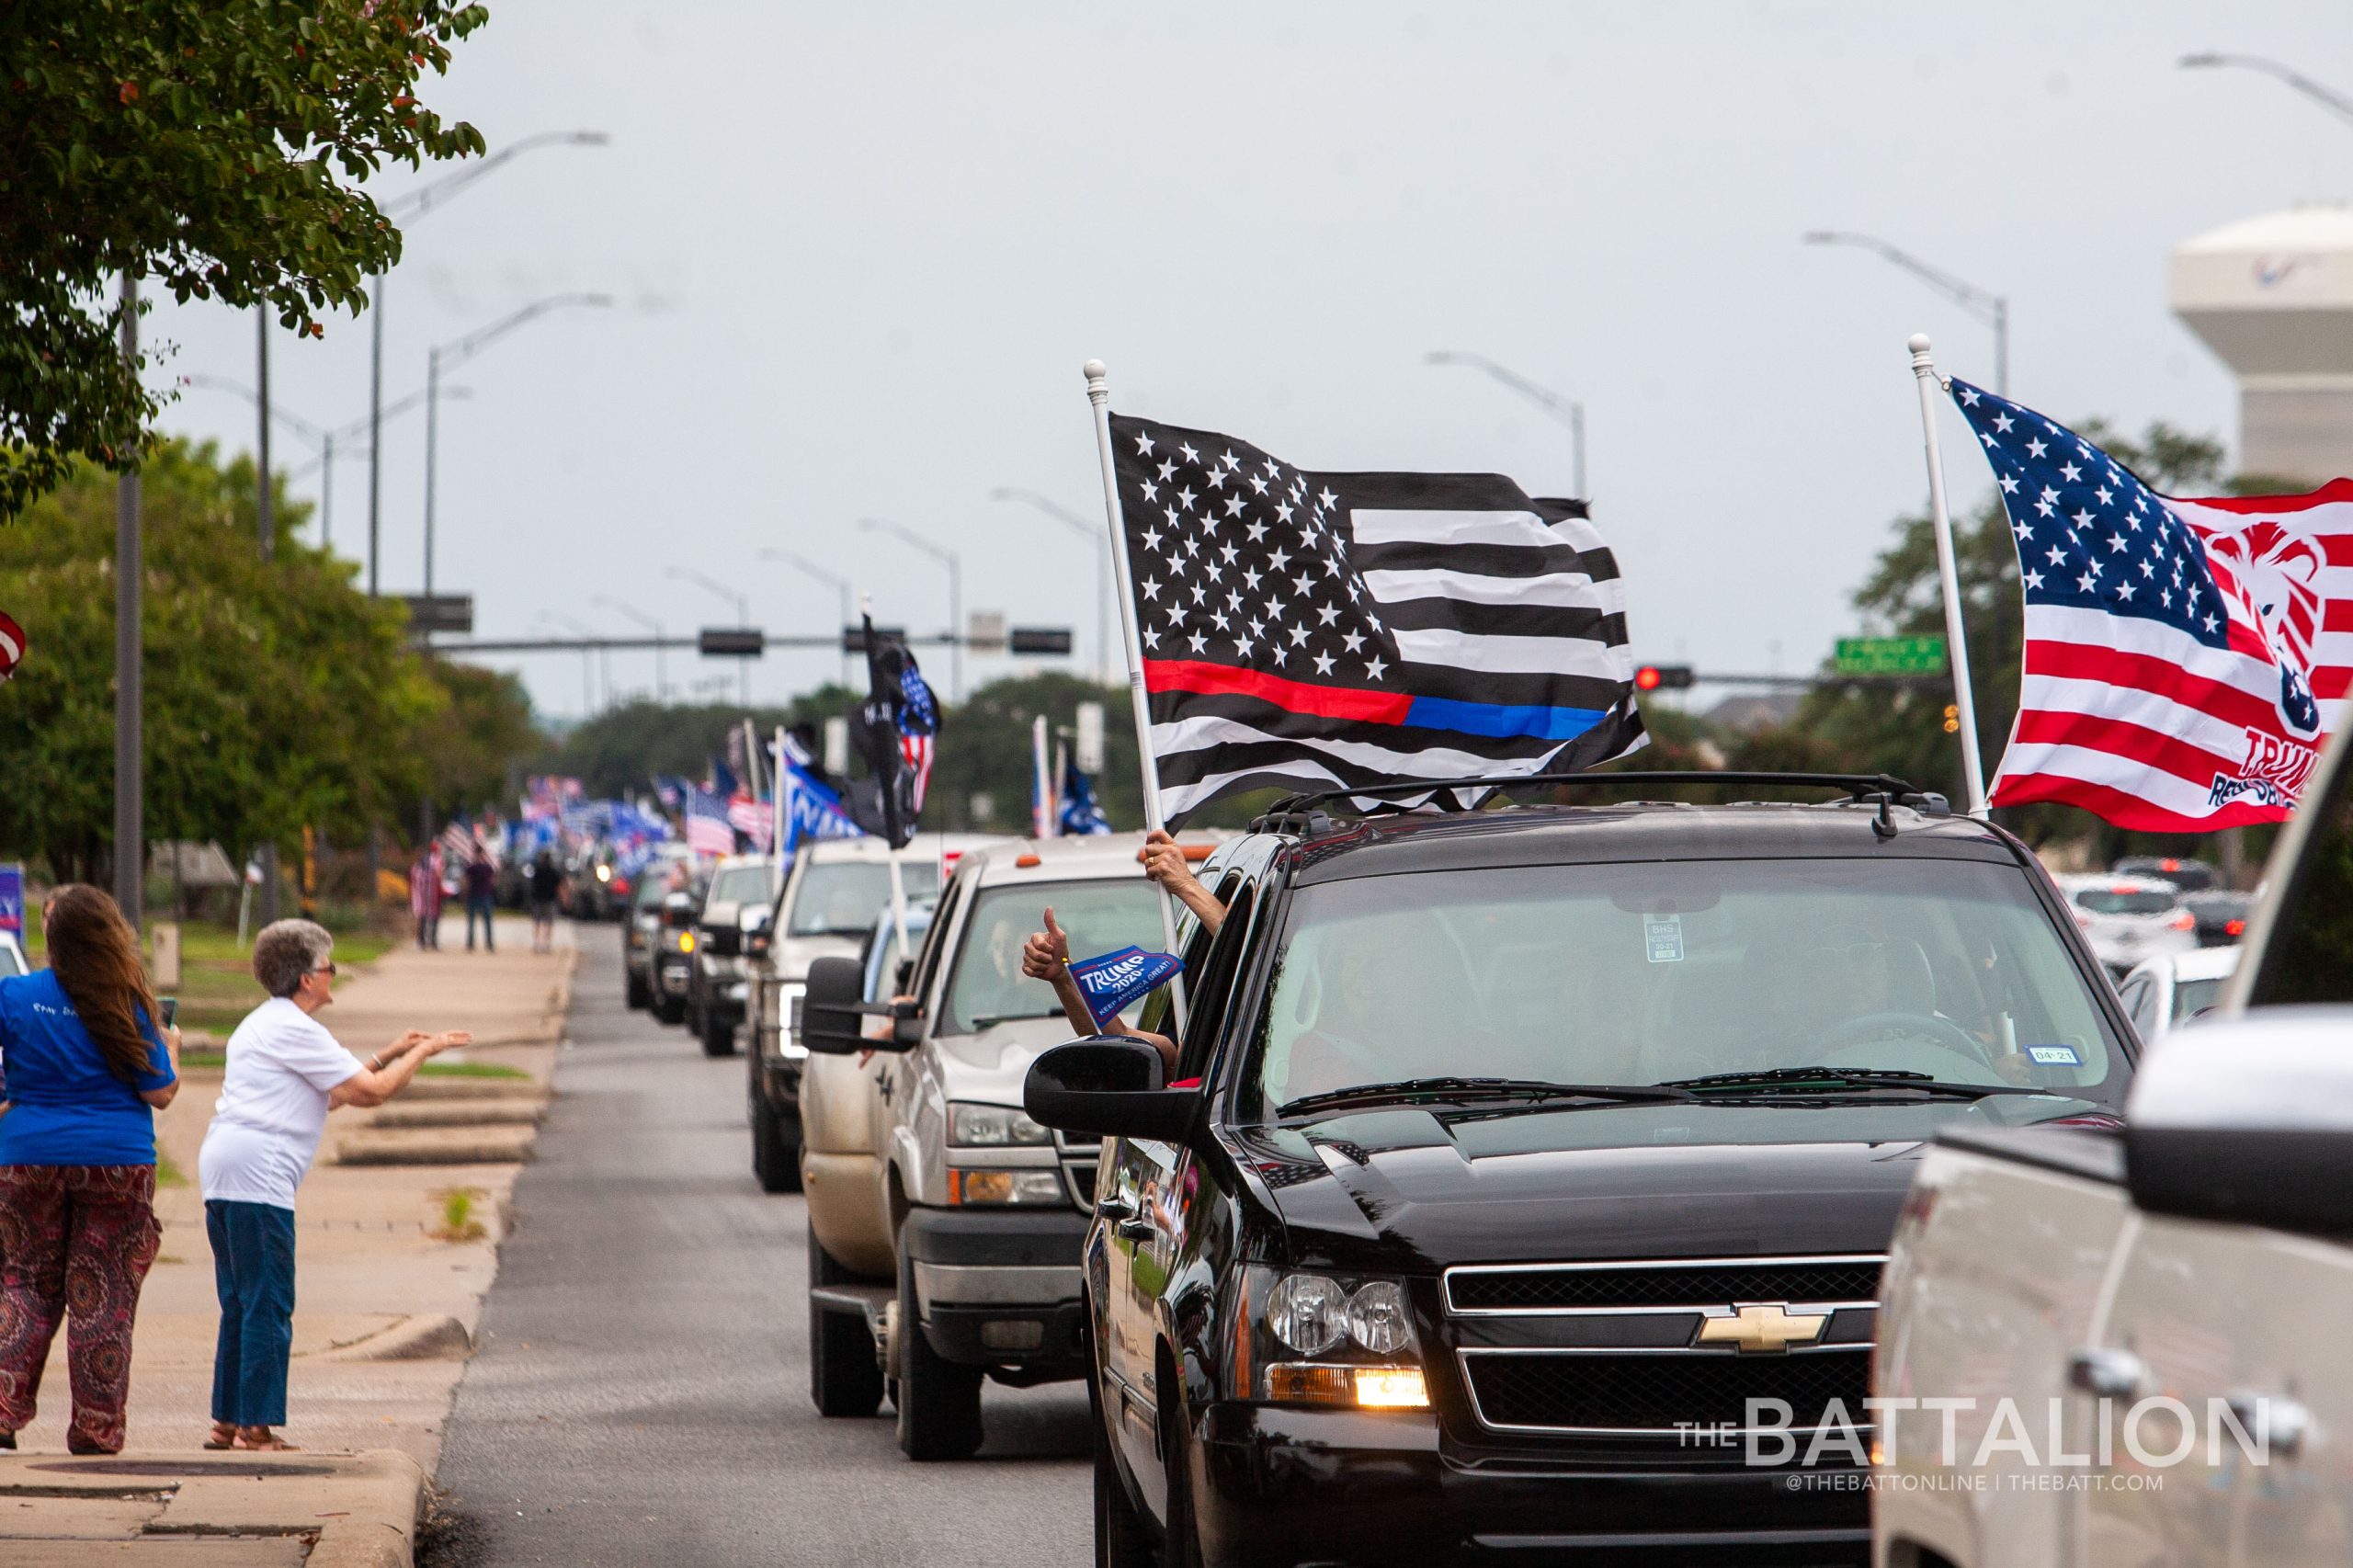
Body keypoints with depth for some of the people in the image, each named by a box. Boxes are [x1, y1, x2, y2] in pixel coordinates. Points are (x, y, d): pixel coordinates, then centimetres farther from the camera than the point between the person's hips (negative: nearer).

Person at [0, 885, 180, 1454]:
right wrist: (169, 1048, 15)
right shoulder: (130, 1010, -8)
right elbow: (160, 1093, -4)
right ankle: (95, 1431, 7)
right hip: (118, 1162, -1)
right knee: (102, 1299, 6)